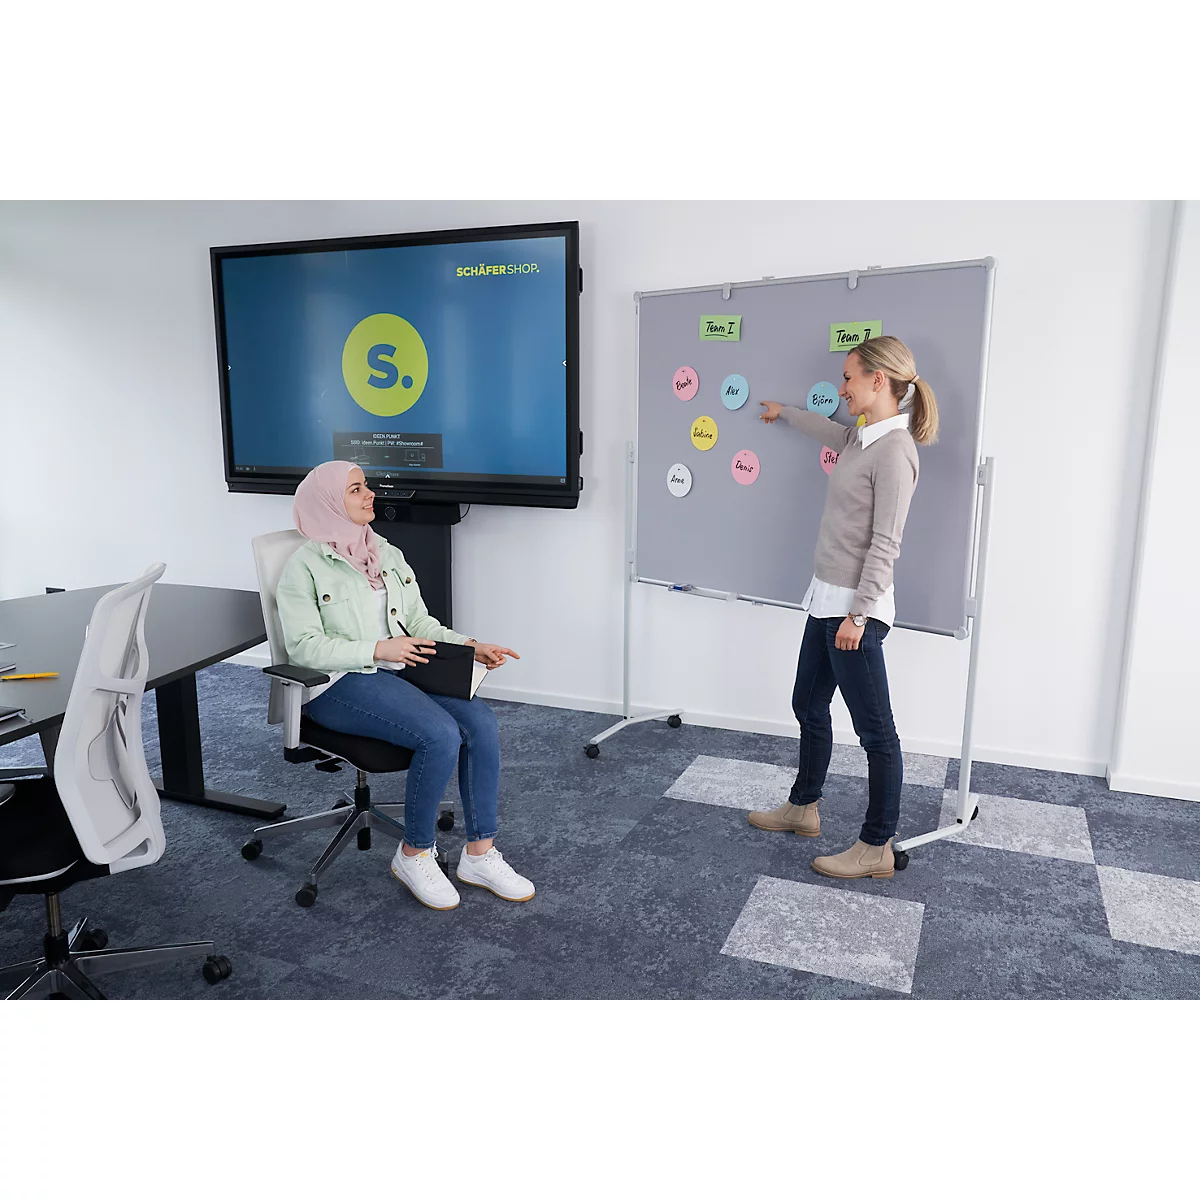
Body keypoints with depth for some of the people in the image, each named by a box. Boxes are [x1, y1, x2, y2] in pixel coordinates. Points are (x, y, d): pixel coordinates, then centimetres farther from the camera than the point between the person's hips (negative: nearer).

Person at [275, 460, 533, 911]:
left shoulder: (388, 555, 17)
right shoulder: (304, 566, -3)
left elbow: (420, 622, 16)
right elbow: (304, 646, -11)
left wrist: (471, 646, 0)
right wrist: (378, 649, -20)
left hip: (401, 668, 6)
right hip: (341, 684, -6)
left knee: (482, 723, -20)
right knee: (442, 735, -29)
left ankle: (480, 854, -9)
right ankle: (414, 855, -7)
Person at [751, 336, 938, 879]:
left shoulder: (894, 449, -16)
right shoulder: (860, 438, 11)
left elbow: (884, 544, -19)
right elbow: (828, 430, 36)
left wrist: (858, 614, -20)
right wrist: (783, 412, 51)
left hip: (856, 607, -10)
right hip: (826, 598, 10)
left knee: (874, 730, 0)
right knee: (809, 707, 20)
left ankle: (876, 847, 10)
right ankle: (803, 806, 37)